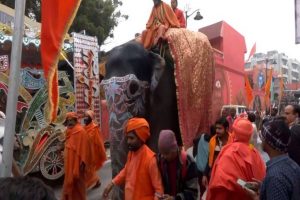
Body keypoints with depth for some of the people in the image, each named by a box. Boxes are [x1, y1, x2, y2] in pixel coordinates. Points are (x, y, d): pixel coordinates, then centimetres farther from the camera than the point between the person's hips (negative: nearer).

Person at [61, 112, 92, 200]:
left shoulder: (80, 131, -16)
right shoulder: (69, 131, 11)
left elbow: (83, 147, -19)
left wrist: (82, 162, -21)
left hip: (76, 161, -9)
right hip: (69, 161, 9)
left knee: (77, 182, 3)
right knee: (70, 181, 18)